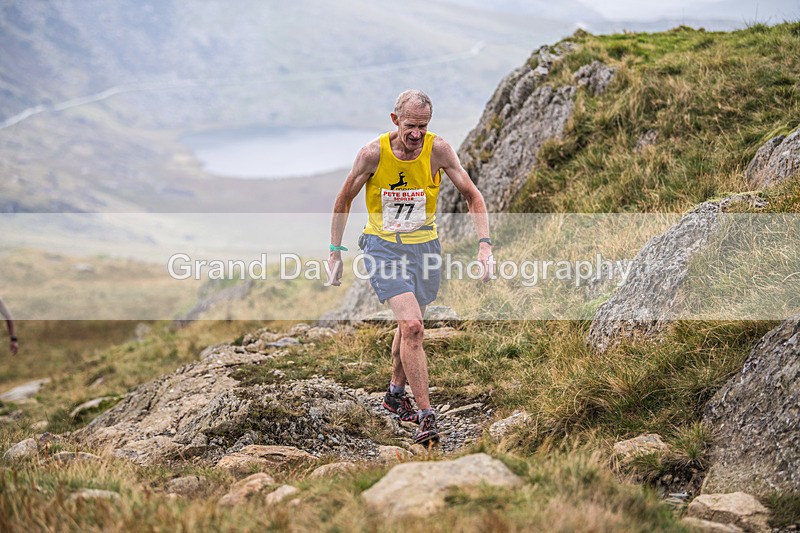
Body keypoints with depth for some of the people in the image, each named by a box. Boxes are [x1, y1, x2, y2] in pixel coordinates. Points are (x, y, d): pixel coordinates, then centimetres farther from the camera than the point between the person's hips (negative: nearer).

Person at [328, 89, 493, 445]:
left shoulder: (438, 149, -14)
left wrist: (484, 243, -18)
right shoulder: (373, 153, -17)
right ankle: (426, 415, -15)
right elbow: (344, 200, -3)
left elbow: (472, 195, -6)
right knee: (412, 326, -18)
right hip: (383, 246, -3)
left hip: (424, 245, 3)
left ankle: (395, 393, 41)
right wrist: (335, 252, -2)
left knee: (409, 325, 16)